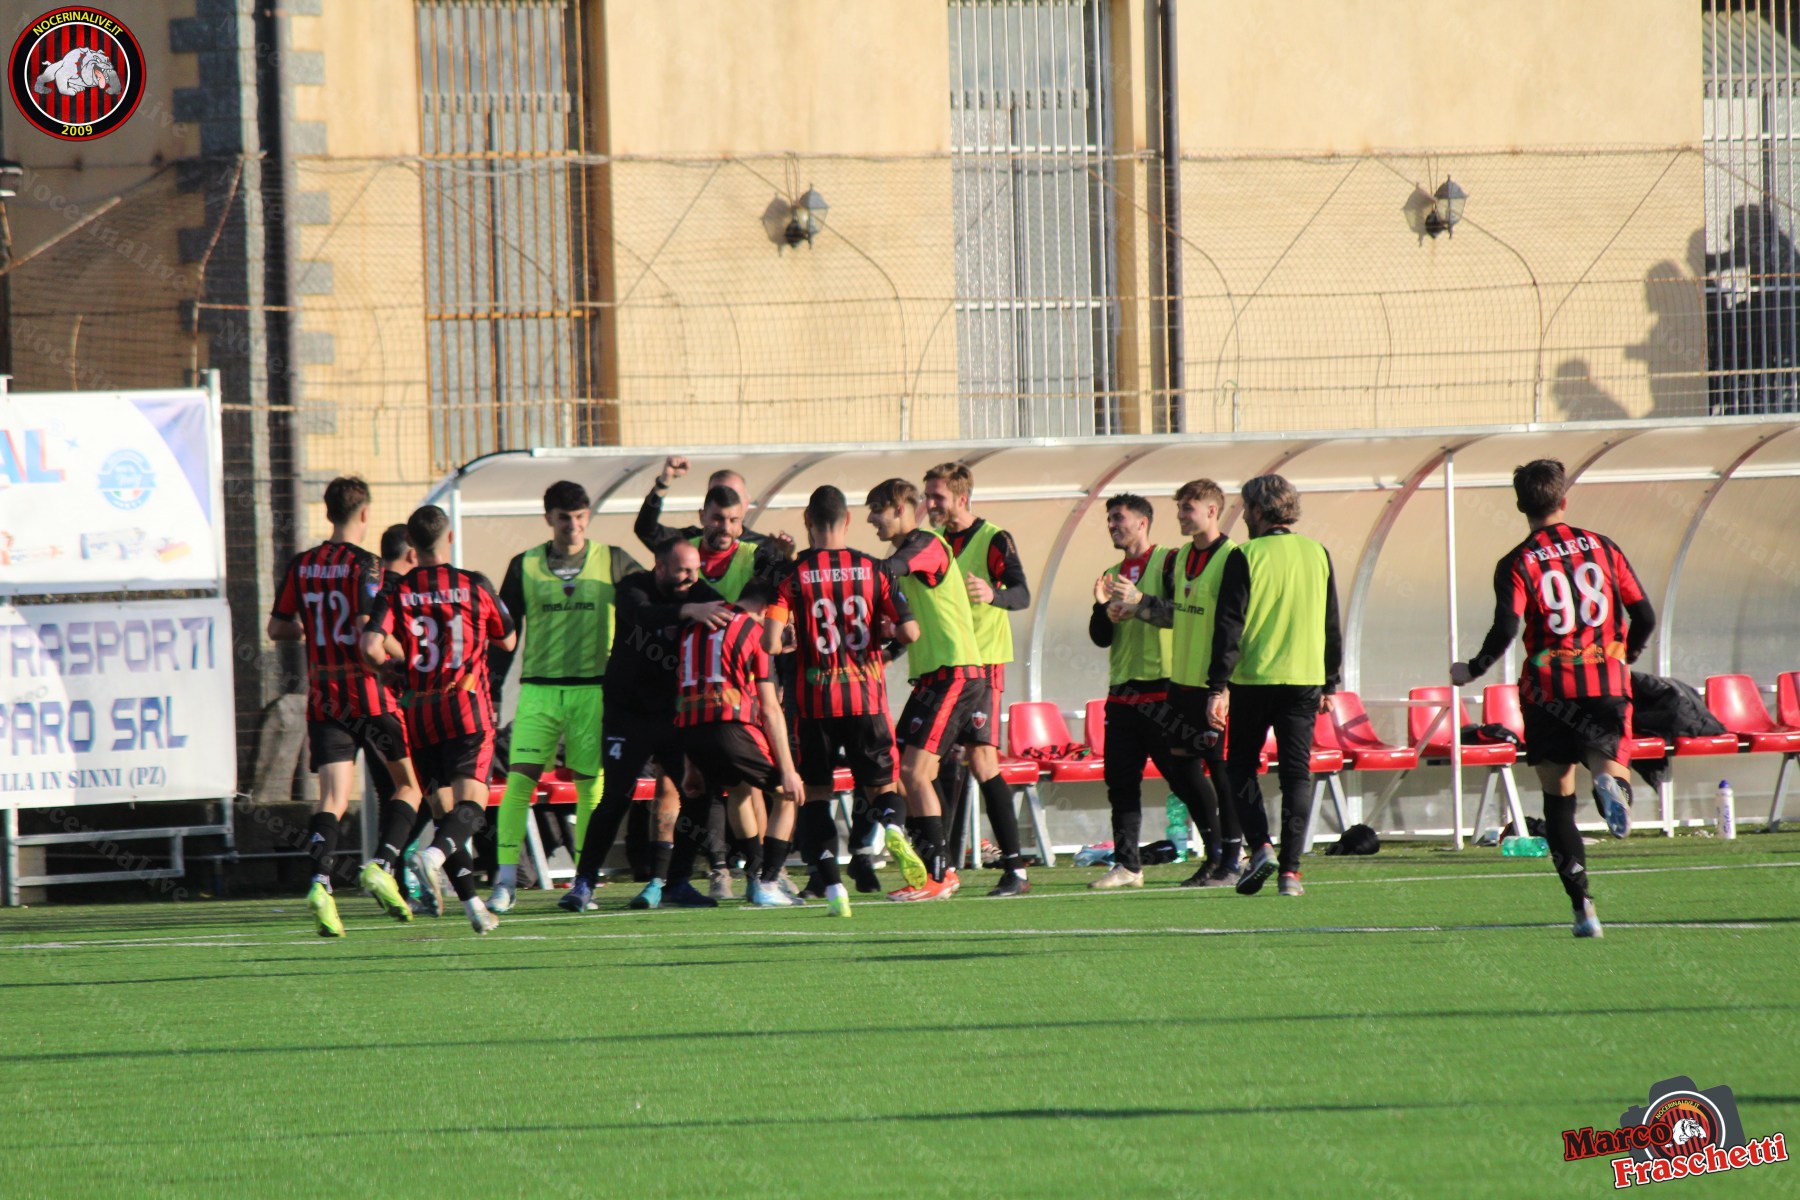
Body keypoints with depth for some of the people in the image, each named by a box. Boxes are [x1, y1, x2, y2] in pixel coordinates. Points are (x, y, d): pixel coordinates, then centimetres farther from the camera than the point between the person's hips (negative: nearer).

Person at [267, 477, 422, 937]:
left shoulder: (301, 566, 7)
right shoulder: (364, 566, -9)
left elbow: (277, 628, 13)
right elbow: (368, 632, -19)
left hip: (323, 698, 4)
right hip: (368, 693, -4)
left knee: (333, 798, -3)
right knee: (406, 785, 11)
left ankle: (320, 882, -24)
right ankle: (380, 866, -8)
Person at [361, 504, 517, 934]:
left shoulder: (396, 593, 0)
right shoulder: (474, 586, -2)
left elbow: (372, 647, -14)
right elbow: (509, 641, 11)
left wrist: (401, 659, 6)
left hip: (419, 715, 3)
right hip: (467, 708, -3)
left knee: (444, 809, 10)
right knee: (471, 803, -8)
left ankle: (472, 903, 5)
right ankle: (433, 855, -38)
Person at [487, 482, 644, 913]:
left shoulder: (613, 563, 4)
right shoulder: (524, 566, 7)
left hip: (593, 688, 0)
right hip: (538, 688, 0)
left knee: (591, 785, 0)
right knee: (519, 778, -11)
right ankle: (505, 881, -10)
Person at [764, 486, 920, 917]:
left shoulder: (794, 575, -6)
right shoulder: (872, 569, -2)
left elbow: (770, 642, -14)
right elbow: (909, 631, -7)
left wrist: (792, 641, 8)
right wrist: (887, 632, 16)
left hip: (815, 699, -1)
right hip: (867, 697, 1)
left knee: (816, 792, 11)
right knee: (880, 783, 13)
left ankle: (831, 881, -4)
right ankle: (891, 823, -22)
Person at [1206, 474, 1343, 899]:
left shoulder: (1245, 557, -7)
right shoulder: (1318, 555, 6)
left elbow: (1229, 626, -9)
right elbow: (1331, 625, 12)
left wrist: (1218, 687, -8)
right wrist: (1330, 684, 20)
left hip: (1253, 680, -3)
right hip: (1304, 680, 3)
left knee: (1241, 767, 12)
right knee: (1297, 774, 4)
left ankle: (1260, 846, -6)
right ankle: (1291, 868, -5)